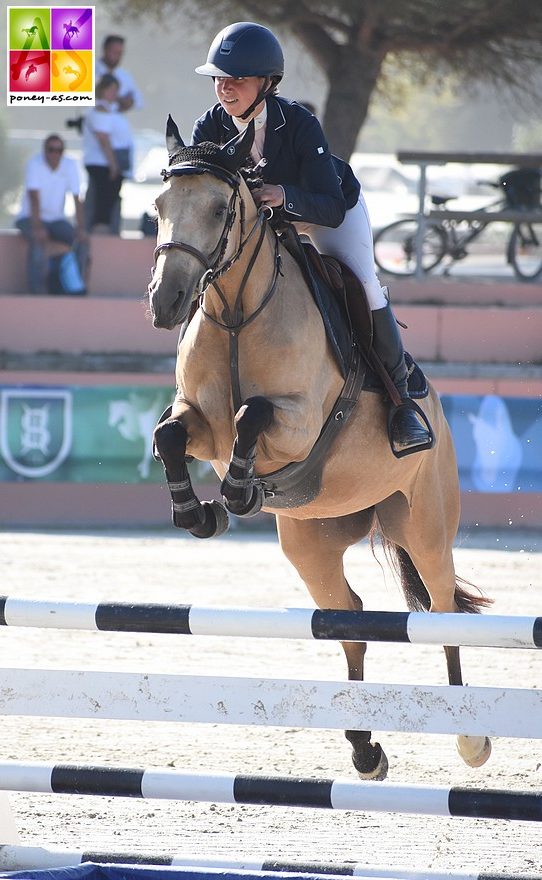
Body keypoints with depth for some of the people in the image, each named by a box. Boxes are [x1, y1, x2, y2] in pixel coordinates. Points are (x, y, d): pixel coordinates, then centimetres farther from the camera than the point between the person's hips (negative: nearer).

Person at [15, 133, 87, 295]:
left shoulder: (70, 165, -6)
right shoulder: (34, 164, -17)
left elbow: (77, 200, -9)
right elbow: (34, 198, -26)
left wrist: (81, 228, -21)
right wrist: (37, 227, -37)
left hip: (56, 219, 4)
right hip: (29, 218, -4)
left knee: (81, 241, -19)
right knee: (39, 240, -35)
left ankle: (75, 285, -8)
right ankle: (37, 290, -30)